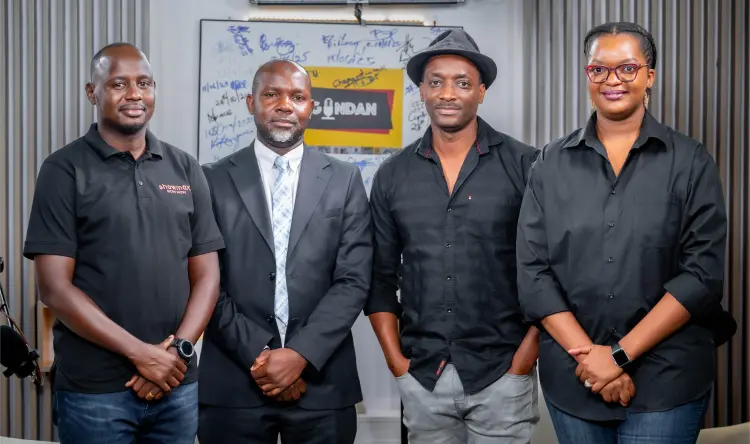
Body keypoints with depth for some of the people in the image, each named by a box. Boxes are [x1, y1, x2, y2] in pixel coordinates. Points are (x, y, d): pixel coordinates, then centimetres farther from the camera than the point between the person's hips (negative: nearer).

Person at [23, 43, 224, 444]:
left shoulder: (185, 169, 7)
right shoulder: (64, 169, -3)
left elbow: (206, 276, 6)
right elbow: (54, 288, -9)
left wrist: (178, 349, -9)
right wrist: (141, 353, -13)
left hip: (178, 384, 3)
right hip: (93, 389, -3)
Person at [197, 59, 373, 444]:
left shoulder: (344, 180, 5)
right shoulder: (215, 180, 3)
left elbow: (353, 280, -2)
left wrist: (301, 355, -12)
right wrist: (258, 354, -10)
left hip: (322, 384, 1)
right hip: (233, 383, 0)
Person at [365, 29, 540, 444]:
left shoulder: (524, 165, -4)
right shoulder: (392, 175, 4)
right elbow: (380, 276, 9)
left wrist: (523, 361, -7)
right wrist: (397, 362, 2)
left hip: (501, 373, -2)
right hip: (421, 378, 2)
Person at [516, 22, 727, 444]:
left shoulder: (690, 161, -1)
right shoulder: (553, 163, 3)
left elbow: (703, 273, -8)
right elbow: (533, 272, -1)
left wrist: (620, 353, -13)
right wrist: (587, 355, -12)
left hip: (666, 381, -2)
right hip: (572, 378, 2)